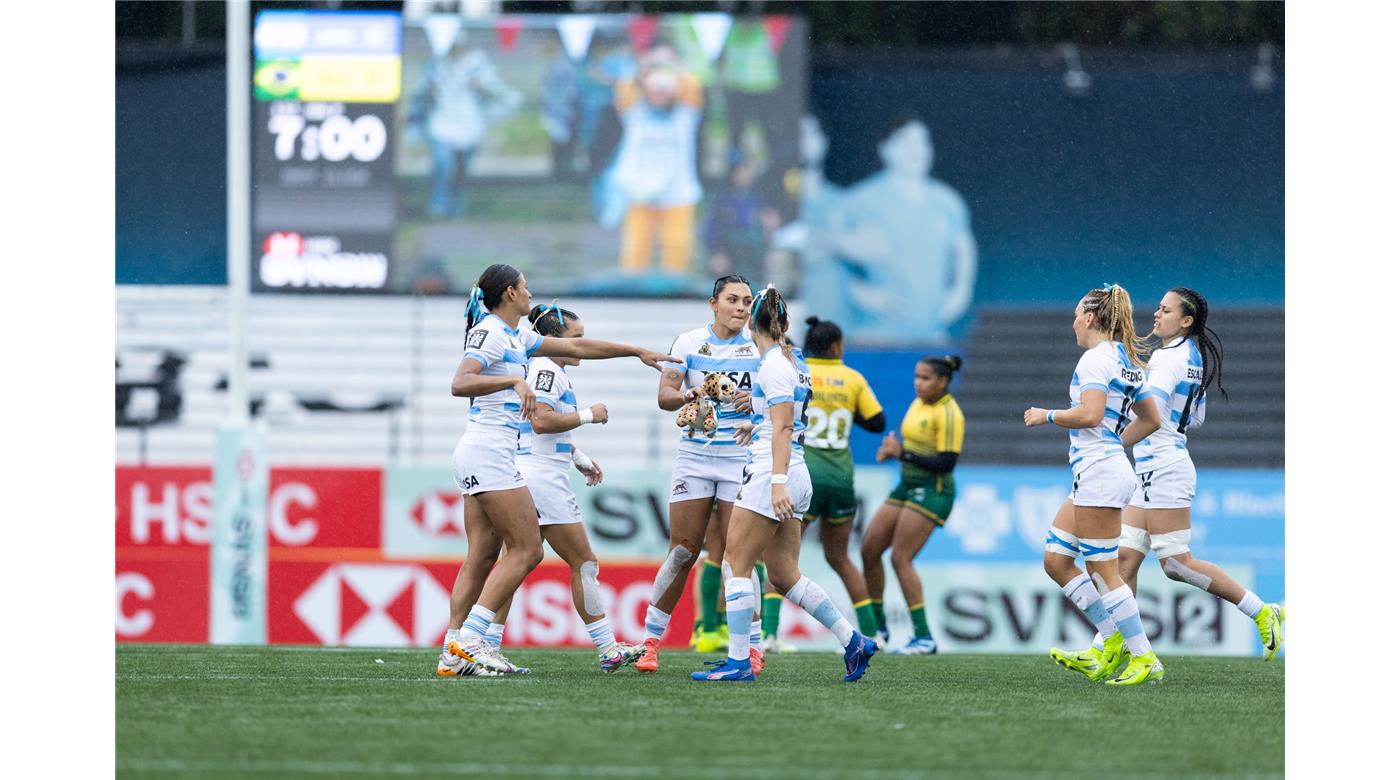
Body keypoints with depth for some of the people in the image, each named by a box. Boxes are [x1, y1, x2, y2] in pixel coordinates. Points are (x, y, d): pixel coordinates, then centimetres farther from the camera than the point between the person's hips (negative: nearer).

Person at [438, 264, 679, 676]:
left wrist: (637, 351, 28)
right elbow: (460, 382, -24)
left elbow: (577, 347, 26)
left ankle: (453, 650, -2)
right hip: (488, 453, -10)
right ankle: (469, 638, -15)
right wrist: (514, 380, -34)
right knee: (527, 550, -10)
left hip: (477, 456, 10)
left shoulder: (514, 337, 19)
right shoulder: (490, 333, -10)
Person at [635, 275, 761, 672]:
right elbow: (664, 394, -6)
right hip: (694, 456, 0)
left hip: (742, 457, 0)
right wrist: (686, 396, -27)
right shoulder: (688, 342, 2)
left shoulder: (759, 346, 1)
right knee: (682, 551, -2)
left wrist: (757, 400, -19)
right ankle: (650, 640, 7)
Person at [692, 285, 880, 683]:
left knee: (736, 563, -5)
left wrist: (778, 482, -26)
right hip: (794, 475, 9)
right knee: (784, 575, 10)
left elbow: (783, 428, -20)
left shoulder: (774, 365, -11)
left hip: (770, 473, -9)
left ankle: (739, 661, -8)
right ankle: (853, 642, 8)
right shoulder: (795, 361, 15)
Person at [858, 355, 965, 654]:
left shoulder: (949, 414, -15)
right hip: (907, 486, 9)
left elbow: (946, 463, -20)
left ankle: (924, 638, -10)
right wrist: (891, 449, 0)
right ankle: (878, 628, 18)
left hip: (933, 491, -9)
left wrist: (903, 452, -20)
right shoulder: (918, 403, 10)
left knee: (900, 558, -15)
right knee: (869, 550, 7)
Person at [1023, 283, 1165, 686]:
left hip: (1098, 472, -10)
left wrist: (1047, 415, -9)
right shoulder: (1127, 361, 17)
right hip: (1094, 475, 10)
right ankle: (1115, 641, 8)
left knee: (1102, 570, -6)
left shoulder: (1096, 358, -12)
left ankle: (1145, 659, -5)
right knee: (1056, 561, 11)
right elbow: (1151, 419, 22)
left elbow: (1090, 414, -24)